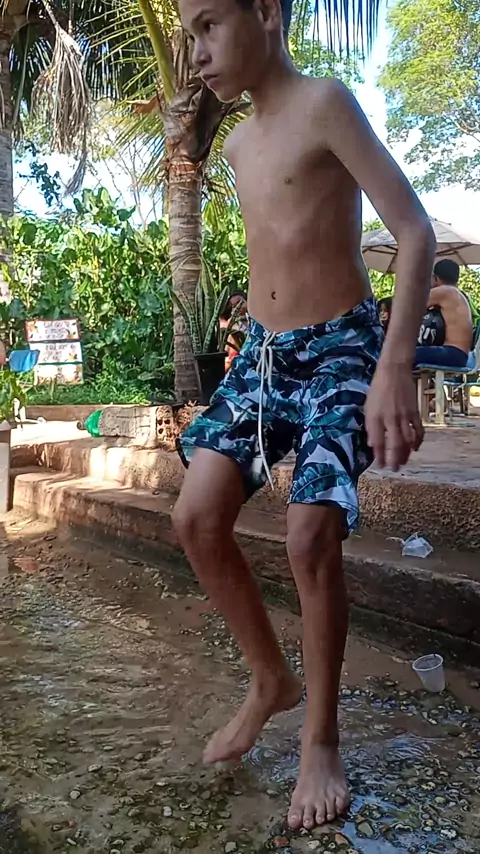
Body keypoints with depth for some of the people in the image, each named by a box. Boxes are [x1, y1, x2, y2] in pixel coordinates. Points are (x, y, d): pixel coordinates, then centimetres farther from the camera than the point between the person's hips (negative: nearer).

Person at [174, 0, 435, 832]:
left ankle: (321, 741, 6)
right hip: (261, 353, 7)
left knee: (311, 538, -17)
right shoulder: (238, 143, 12)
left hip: (339, 352, -7)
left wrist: (395, 367, -28)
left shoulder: (325, 103, -11)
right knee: (196, 519, -4)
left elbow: (415, 231, -18)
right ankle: (270, 679, 18)